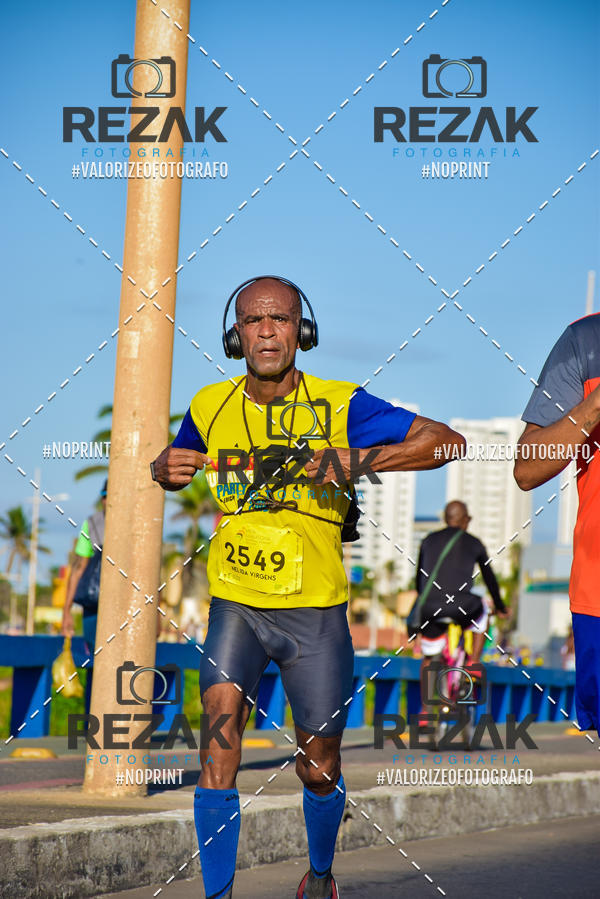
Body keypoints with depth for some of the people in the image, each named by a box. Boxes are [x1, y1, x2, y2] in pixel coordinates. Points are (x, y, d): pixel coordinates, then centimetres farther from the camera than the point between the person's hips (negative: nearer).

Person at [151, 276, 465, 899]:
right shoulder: (211, 406, 1)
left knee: (319, 769, 9)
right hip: (235, 602, 1)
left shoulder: (339, 406, -8)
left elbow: (447, 440, -11)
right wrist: (164, 468, -4)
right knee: (221, 716, -23)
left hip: (315, 611, -1)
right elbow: (174, 467, 22)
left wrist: (359, 460, -25)